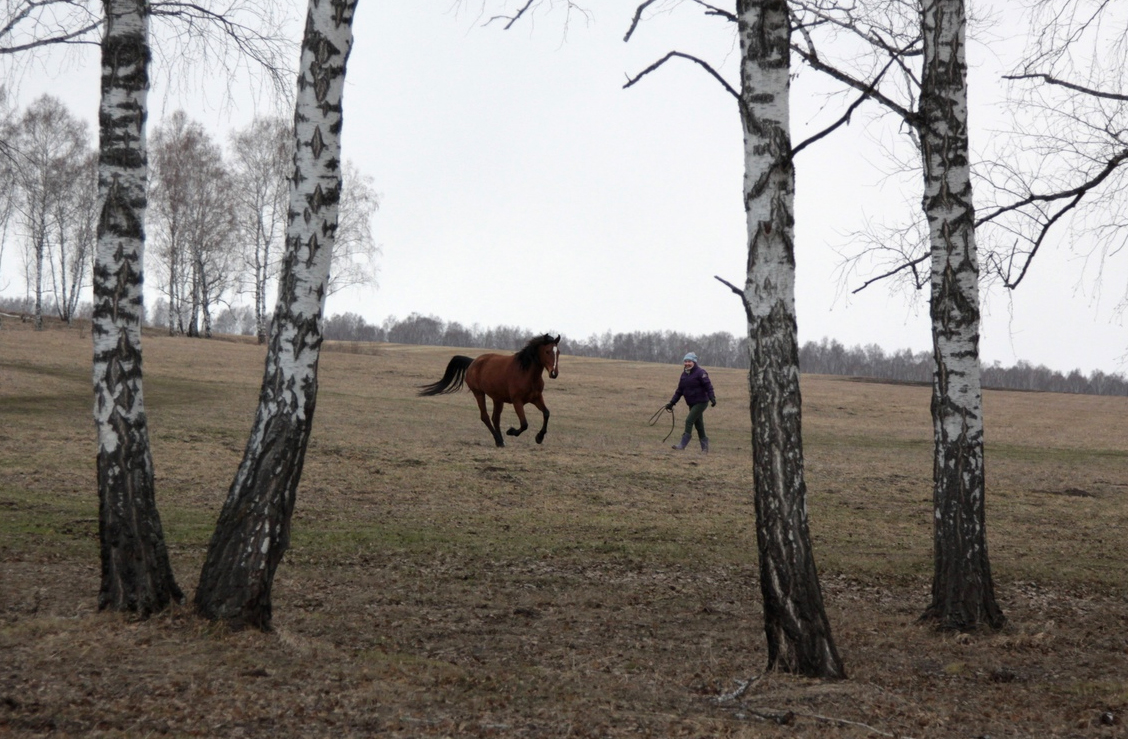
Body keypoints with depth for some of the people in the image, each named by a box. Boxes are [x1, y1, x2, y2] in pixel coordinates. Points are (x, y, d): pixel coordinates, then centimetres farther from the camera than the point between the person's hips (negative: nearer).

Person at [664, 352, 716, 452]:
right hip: (692, 403, 8)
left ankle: (683, 444, -12)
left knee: (689, 420, -14)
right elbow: (679, 390, 15)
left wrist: (712, 398, -28)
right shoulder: (684, 374, 10)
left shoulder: (700, 372, -12)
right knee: (698, 424, 11)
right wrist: (672, 402, 11)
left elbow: (708, 386, -17)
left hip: (701, 402, -7)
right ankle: (704, 447, 19)